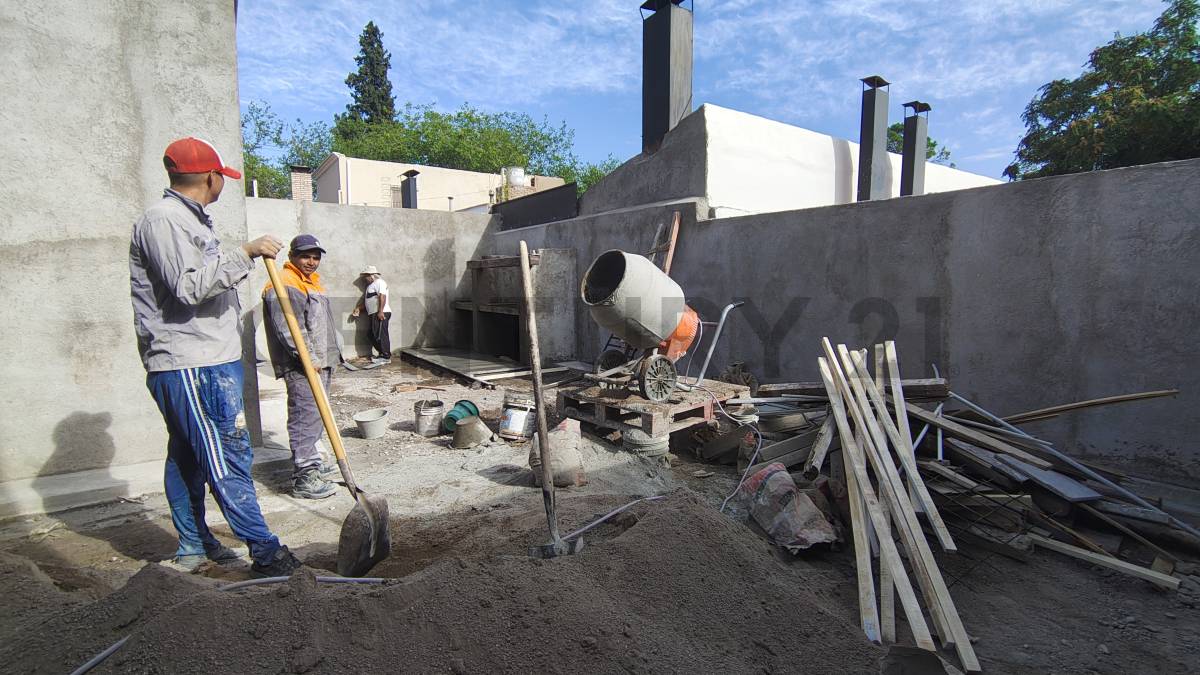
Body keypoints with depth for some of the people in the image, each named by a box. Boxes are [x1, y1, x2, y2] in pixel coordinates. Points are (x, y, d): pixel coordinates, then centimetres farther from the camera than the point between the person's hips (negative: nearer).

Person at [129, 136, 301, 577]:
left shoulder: (187, 219, 20)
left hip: (204, 362, 11)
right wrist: (245, 253, -21)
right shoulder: (163, 219, -13)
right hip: (192, 367, -11)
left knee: (188, 457, 17)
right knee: (228, 458, -8)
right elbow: (188, 286, -24)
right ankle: (264, 550, -3)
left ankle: (193, 546, 29)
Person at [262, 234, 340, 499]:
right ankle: (304, 477, -9)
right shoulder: (284, 285, -11)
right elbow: (287, 328, -21)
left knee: (316, 416, 17)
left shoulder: (313, 282, 21)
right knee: (306, 417, -11)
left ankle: (309, 460, 30)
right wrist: (308, 357, -22)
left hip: (321, 362, 10)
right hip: (300, 367, -10)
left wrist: (330, 355, 26)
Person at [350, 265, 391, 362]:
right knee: (374, 336, 10)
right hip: (374, 314, 11)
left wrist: (380, 311, -26)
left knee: (380, 335, -10)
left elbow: (382, 296, -19)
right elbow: (366, 300, 29)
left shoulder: (379, 282, -6)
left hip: (381, 313, -11)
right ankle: (382, 354, 15)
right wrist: (358, 309, 18)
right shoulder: (371, 285, 26)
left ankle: (386, 357, -8)